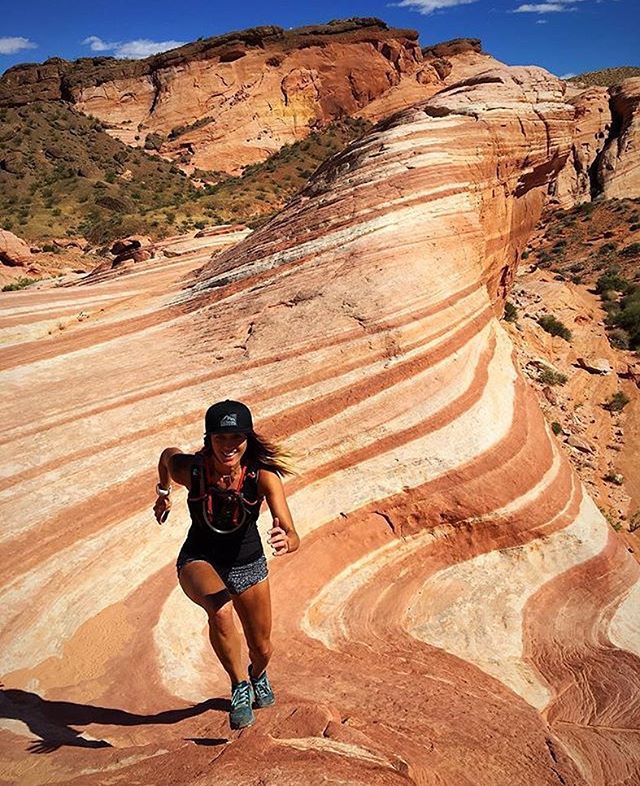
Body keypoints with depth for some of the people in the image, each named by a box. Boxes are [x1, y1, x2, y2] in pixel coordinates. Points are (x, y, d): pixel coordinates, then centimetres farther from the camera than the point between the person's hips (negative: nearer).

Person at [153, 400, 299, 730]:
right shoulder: (189, 468, -25)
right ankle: (239, 686, -8)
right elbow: (168, 454, 0)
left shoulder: (264, 476, -28)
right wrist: (163, 492, 15)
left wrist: (285, 540, -58)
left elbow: (293, 537, -35)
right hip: (199, 560, -1)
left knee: (262, 649, 16)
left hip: (248, 564, 1)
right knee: (220, 609, -35)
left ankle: (258, 676, 55)